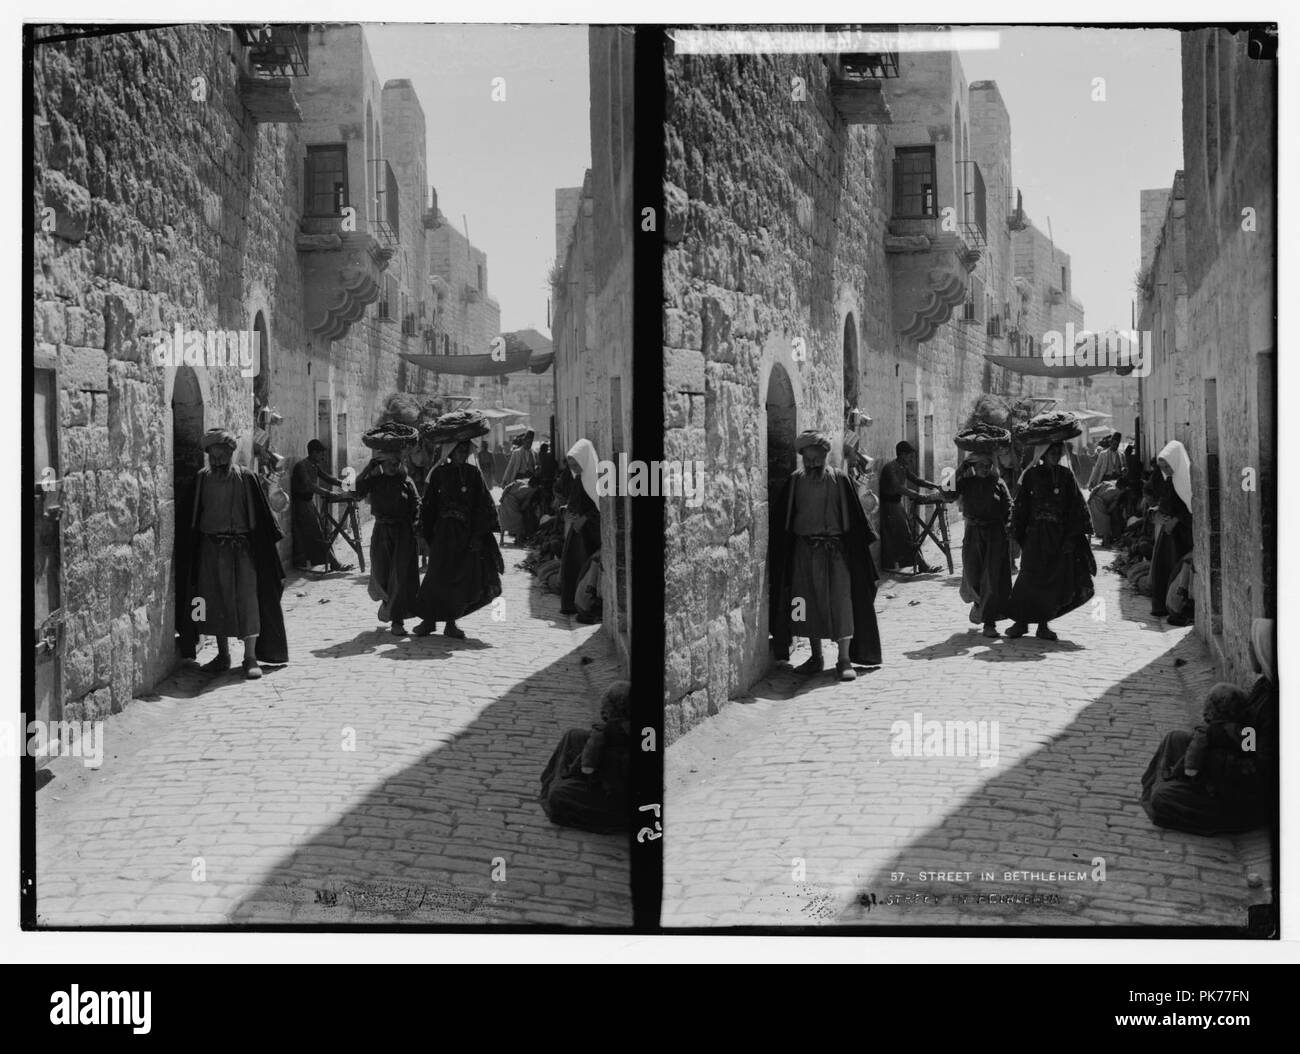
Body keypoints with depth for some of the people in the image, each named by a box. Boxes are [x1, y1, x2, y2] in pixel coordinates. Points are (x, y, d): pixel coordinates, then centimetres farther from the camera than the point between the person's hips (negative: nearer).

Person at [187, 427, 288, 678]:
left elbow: (261, 515, -2)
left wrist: (272, 536, -8)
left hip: (241, 548, -3)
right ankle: (223, 655, 18)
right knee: (216, 603, 7)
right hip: (210, 548, 3)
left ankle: (250, 657, -1)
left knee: (246, 601, -4)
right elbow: (194, 518, 8)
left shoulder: (245, 478, -4)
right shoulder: (202, 479, 4)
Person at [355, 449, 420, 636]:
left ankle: (397, 620, -1)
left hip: (403, 533, -1)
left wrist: (416, 524, -14)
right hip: (381, 531, 1)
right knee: (381, 574, 4)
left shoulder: (406, 481, 2)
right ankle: (386, 599, 39)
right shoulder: (375, 480, 4)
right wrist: (369, 467, -13)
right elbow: (358, 490, -12)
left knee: (401, 575, -5)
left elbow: (416, 505, 1)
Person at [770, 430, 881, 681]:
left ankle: (844, 659, -3)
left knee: (840, 602, -6)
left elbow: (854, 515, 1)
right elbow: (782, 519, 6)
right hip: (804, 550, 2)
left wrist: (864, 540, -4)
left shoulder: (839, 479, -1)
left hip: (836, 549, -2)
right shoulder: (795, 481, 4)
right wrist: (775, 550, 3)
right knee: (810, 603, 6)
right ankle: (816, 657, 17)